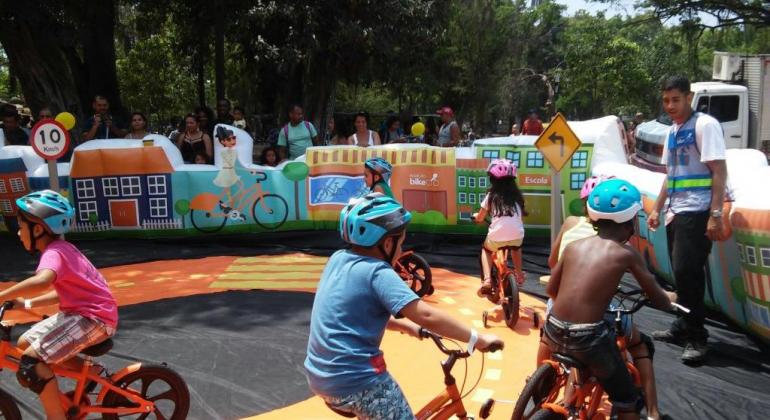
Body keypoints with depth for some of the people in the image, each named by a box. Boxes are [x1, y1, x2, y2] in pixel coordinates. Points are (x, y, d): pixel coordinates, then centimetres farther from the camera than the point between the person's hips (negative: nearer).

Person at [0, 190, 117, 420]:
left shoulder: (53, 252, -17)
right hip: (83, 311, 10)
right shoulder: (62, 248, 14)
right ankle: (91, 371, 18)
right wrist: (27, 303, 15)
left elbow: (42, 281, -40)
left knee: (30, 361, -19)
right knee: (26, 343, 14)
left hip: (94, 317, -10)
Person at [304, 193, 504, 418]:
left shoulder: (338, 259, 6)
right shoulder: (378, 272, -17)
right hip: (355, 381, -9)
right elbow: (427, 315, -26)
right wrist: (477, 339, -19)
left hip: (320, 376, 9)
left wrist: (406, 326, 17)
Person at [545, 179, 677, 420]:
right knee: (627, 401, 17)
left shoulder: (573, 246, 8)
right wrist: (669, 299, 29)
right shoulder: (627, 254, -1)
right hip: (588, 338, -4)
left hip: (554, 332, 4)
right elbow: (659, 301, 7)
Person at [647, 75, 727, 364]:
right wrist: (657, 209, 21)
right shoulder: (673, 131, 15)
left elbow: (719, 171, -13)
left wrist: (715, 214, -19)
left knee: (687, 272, -10)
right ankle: (683, 328, 23)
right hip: (676, 212, 8)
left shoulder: (705, 125, -8)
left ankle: (697, 338, 0)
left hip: (696, 211, -8)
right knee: (682, 272, 12)